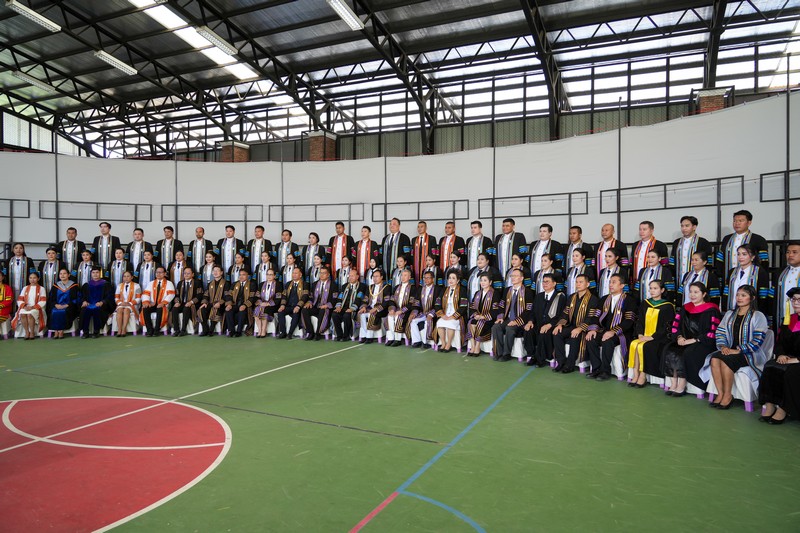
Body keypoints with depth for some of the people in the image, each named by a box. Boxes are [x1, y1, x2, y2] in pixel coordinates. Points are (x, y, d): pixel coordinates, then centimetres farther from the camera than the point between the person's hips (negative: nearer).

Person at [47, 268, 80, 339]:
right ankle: (56, 331, -24)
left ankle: (61, 331, -25)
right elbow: (51, 299, 11)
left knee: (63, 312, -34)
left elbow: (76, 298, 0)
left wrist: (66, 305, -12)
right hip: (57, 306, 3)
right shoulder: (55, 286, 14)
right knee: (54, 312, -29)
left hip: (68, 307, -3)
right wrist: (56, 305, -9)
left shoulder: (74, 286, 5)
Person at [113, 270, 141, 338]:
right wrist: (120, 303, -8)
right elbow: (116, 298, 14)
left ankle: (124, 330, -38)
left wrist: (130, 303, -14)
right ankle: (119, 330, -38)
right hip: (121, 304, 3)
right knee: (119, 310, -32)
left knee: (126, 310, -35)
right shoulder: (119, 286, 19)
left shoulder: (136, 286, 8)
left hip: (132, 305, -3)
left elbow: (138, 298, 0)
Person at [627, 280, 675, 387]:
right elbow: (639, 321, 13)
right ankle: (635, 374, -20)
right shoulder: (645, 304, 14)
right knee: (634, 344, -26)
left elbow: (666, 326, -8)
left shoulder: (667, 306, -1)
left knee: (644, 346, -31)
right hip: (644, 337, 4)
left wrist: (651, 337, -16)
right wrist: (640, 334, -5)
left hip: (659, 338, -4)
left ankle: (643, 376, -18)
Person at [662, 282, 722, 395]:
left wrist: (693, 340, -18)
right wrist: (679, 337, -6)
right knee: (670, 349, -22)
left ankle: (681, 385, -24)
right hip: (685, 341, 6)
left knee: (688, 352, -34)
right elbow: (675, 325, 14)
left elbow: (713, 332, -12)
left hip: (704, 343, -5)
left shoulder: (711, 310, -4)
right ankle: (674, 383, -21)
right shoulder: (685, 308, 14)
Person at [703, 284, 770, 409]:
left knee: (725, 360, -33)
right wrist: (723, 346, -6)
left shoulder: (758, 316, -1)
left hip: (749, 354, -5)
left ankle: (728, 395, -19)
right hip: (730, 351, 5)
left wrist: (739, 350, -17)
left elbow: (758, 340, -10)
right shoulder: (729, 314, 17)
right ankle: (720, 393, -22)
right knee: (714, 359, -28)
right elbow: (720, 332, 13)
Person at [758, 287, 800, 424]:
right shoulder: (789, 320, 15)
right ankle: (770, 405, -24)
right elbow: (779, 342, 15)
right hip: (788, 359, 6)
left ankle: (783, 409, -23)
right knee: (770, 367, -22)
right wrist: (780, 354, -5)